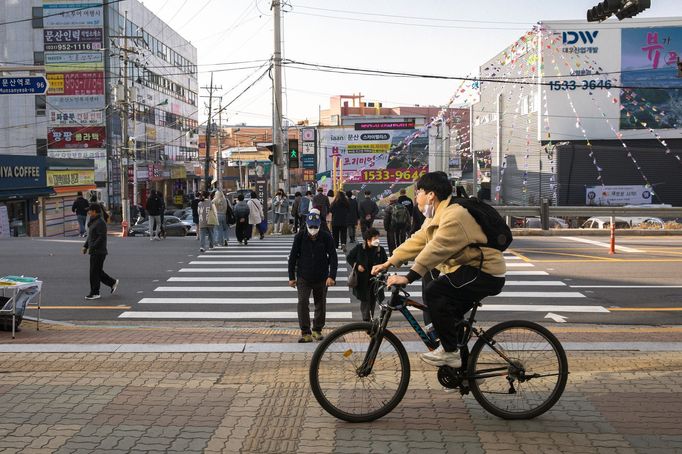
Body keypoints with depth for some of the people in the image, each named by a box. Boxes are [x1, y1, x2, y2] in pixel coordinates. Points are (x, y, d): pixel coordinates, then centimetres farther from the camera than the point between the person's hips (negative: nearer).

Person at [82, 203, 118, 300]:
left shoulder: (100, 223, -16)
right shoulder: (93, 222, 16)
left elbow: (102, 237, -24)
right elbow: (90, 236, 23)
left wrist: (92, 247, -23)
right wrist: (85, 246, 13)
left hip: (98, 252, -10)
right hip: (94, 252, 10)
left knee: (94, 272, -4)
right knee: (98, 272, 15)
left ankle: (94, 293, 2)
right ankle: (113, 282, 24)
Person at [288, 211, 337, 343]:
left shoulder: (326, 237, -7)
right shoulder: (300, 237, -7)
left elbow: (333, 257, -5)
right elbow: (292, 257, 1)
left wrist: (332, 276, -15)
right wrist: (291, 277, 1)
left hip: (321, 277, 1)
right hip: (303, 277, -1)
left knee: (320, 304, 10)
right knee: (303, 303, -13)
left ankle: (317, 330, 28)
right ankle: (306, 333, -9)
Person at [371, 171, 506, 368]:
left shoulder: (454, 215, -22)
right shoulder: (435, 216, 12)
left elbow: (436, 249, -32)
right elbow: (417, 241, 9)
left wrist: (408, 278, -36)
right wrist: (388, 263, 2)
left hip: (487, 273, -11)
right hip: (467, 268, 11)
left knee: (434, 292, -22)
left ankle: (450, 352, -12)